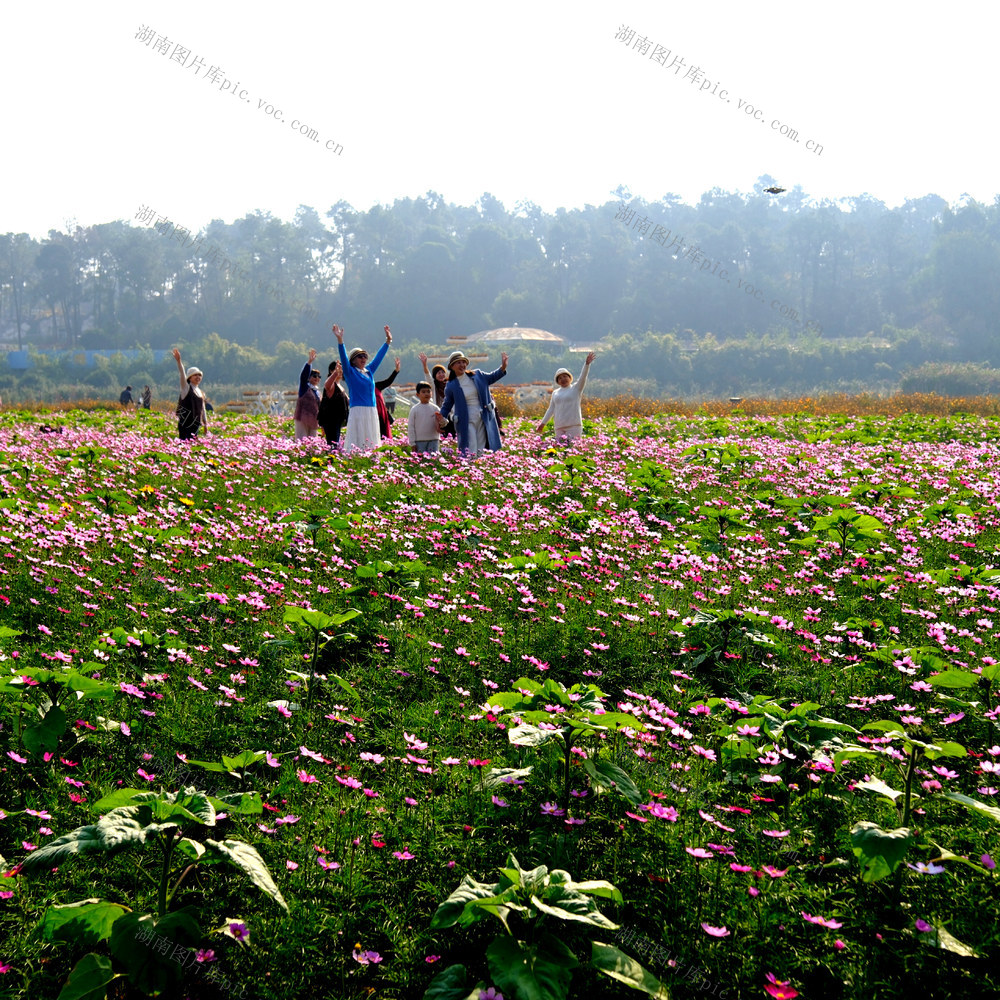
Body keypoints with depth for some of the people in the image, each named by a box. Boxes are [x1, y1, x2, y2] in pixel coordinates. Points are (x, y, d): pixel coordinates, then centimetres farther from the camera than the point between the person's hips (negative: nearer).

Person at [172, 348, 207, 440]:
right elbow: (182, 374, -16)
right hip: (185, 423, -6)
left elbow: (203, 409, 22)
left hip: (195, 424, 6)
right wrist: (179, 361, -30)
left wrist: (205, 424, 22)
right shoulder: (186, 388, -1)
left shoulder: (201, 393, 16)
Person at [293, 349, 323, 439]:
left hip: (313, 419, 7)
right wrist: (310, 362, -29)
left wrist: (319, 421, 21)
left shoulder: (317, 391, 17)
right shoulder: (305, 386, 0)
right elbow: (303, 374, -17)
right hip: (302, 418, -7)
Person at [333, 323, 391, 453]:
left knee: (371, 442, 4)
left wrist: (388, 341, 31)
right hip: (358, 411, -6)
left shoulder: (369, 371, 16)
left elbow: (379, 357, 26)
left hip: (372, 412, 6)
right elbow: (343, 358, -12)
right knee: (358, 442, -10)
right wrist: (340, 340, -23)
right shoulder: (350, 372, 0)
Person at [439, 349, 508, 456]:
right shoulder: (451, 386, 0)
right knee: (470, 453, -9)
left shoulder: (477, 375, 5)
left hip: (483, 418, 3)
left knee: (482, 452, 5)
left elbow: (492, 377, 19)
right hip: (466, 422, -3)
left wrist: (503, 367, 3)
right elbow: (447, 406, 9)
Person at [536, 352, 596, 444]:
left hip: (574, 425, -4)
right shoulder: (555, 393, 18)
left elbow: (583, 377, -8)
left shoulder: (576, 388, 7)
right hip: (559, 427, 4)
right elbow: (551, 409, 21)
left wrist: (587, 364, -22)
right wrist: (543, 423, 19)